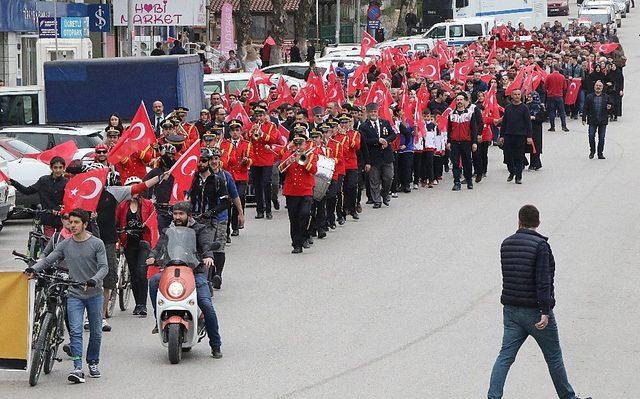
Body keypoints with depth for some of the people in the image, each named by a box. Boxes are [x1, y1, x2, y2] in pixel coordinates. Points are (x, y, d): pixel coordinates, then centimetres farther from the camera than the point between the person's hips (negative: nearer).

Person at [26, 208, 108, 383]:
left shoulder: (97, 244, -3)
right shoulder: (65, 245, 5)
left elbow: (103, 267, -8)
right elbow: (48, 260, 1)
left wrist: (94, 280, -28)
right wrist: (33, 269, -19)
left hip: (94, 294, -1)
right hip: (74, 294, 1)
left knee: (95, 332, 10)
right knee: (75, 332, -12)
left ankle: (93, 363, 28)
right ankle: (78, 368, -17)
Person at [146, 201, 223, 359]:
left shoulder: (200, 229, 8)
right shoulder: (167, 232, 18)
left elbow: (207, 243, -10)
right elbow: (159, 246, 4)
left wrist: (208, 256, -33)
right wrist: (153, 256, -19)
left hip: (196, 272, -3)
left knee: (207, 306, -19)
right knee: (153, 281, -28)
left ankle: (215, 345, -9)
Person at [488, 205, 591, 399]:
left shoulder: (506, 244, 5)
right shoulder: (540, 245, -14)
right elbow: (543, 280, -21)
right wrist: (545, 312, -22)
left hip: (511, 310, 5)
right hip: (535, 310, -5)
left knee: (505, 356, 2)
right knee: (553, 357, 10)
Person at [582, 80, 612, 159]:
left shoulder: (606, 97, 7)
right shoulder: (589, 97, 5)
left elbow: (611, 104, 17)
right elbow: (585, 108, 4)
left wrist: (609, 107, -8)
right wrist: (584, 118, -3)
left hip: (603, 121, 1)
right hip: (592, 121, -1)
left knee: (601, 138, 3)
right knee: (591, 137, -5)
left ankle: (600, 154, 11)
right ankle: (592, 151, 15)